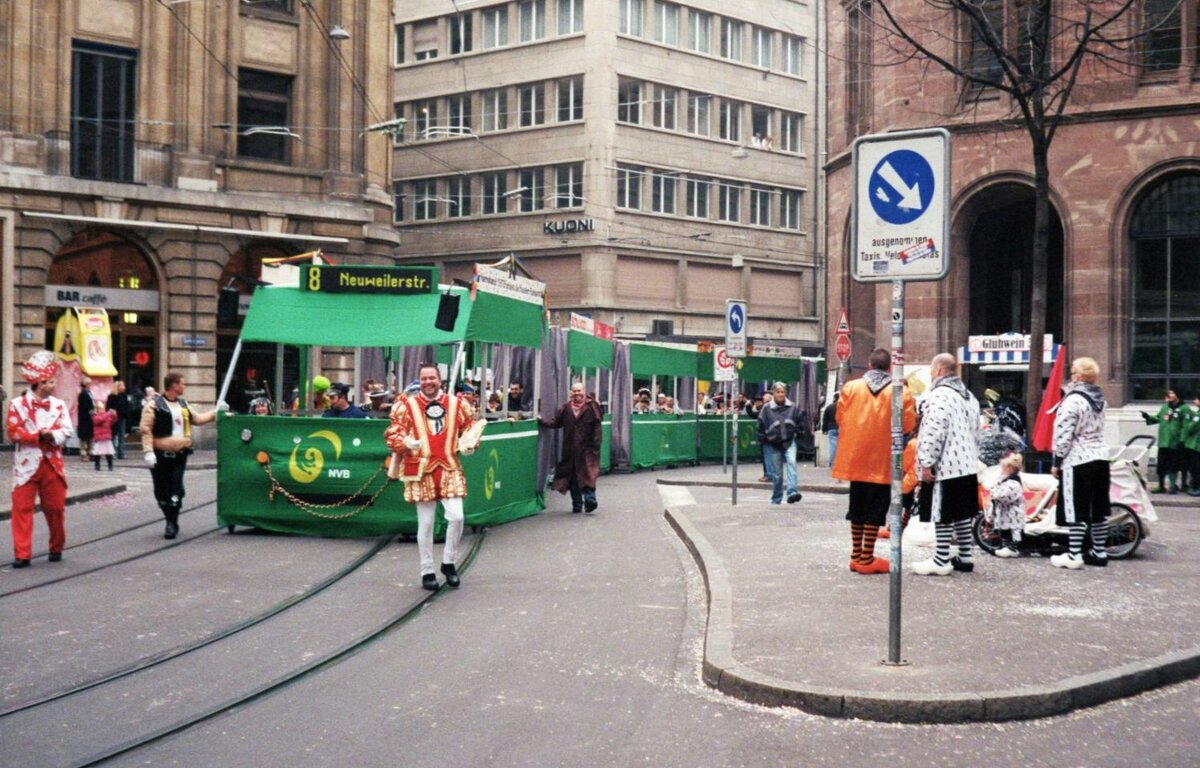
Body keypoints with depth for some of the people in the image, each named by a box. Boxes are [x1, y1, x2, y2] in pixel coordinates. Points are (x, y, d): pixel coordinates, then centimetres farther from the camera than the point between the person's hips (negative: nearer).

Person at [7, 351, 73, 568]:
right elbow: (13, 432, -11)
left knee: (55, 507, 8)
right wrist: (39, 436, -18)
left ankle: (56, 548, 25)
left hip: (52, 464, 3)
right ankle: (22, 554, -2)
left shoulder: (58, 404, 6)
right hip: (27, 465, -2)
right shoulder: (18, 404, -3)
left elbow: (66, 431, -3)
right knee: (22, 507, -5)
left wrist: (52, 435, -22)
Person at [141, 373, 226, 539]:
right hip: (161, 455, -4)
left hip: (179, 454, 4)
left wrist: (215, 412, 21)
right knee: (161, 491, 4)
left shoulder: (183, 404, 13)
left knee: (175, 490, -2)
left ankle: (172, 523, 1)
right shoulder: (154, 404, -8)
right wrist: (148, 451, -18)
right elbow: (145, 429, -11)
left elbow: (197, 419, 26)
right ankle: (171, 521, 19)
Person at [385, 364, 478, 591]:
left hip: (450, 469, 1)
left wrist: (469, 444, -3)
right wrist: (406, 443, -21)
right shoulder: (406, 406, -1)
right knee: (425, 523, 5)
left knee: (456, 517, -9)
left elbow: (469, 428, 16)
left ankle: (449, 562, 13)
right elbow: (392, 434, -2)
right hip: (421, 470, -1)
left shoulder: (457, 404, 6)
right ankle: (427, 571, 17)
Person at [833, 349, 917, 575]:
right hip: (882, 461, -3)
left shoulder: (851, 387, -1)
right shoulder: (901, 392, -8)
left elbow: (840, 418, 3)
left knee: (857, 505, 15)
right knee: (875, 508, 3)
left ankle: (856, 555, 22)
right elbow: (908, 424, -6)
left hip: (855, 457, 3)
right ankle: (867, 559, 4)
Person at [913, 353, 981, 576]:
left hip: (945, 465, -9)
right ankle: (964, 556, 19)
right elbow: (974, 428, 23)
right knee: (962, 513, 14)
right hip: (967, 464, 10)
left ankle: (941, 561, -3)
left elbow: (934, 433, -21)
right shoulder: (968, 396, 17)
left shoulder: (939, 395, -15)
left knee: (942, 515, -5)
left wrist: (926, 463, -17)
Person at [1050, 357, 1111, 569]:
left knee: (1076, 510, -6)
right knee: (1099, 507, 11)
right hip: (1100, 457, 9)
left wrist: (1057, 461, -10)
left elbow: (1064, 435, -16)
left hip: (1077, 460, -8)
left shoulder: (1073, 400, -16)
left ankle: (1073, 555, -5)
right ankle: (1099, 552, 17)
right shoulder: (1098, 398, 11)